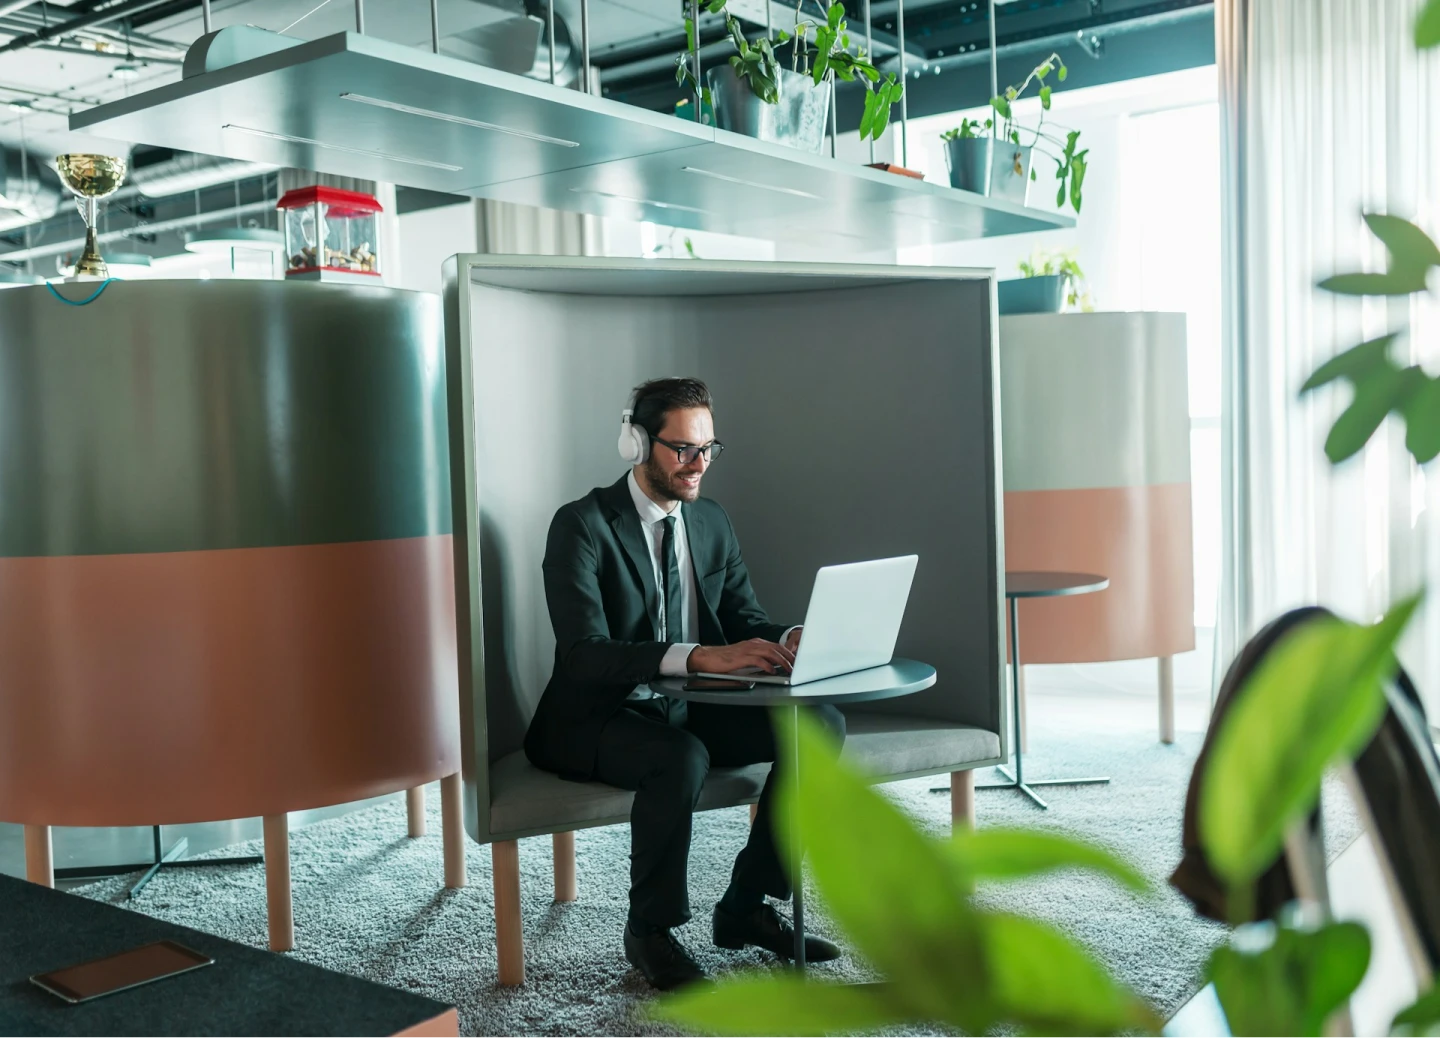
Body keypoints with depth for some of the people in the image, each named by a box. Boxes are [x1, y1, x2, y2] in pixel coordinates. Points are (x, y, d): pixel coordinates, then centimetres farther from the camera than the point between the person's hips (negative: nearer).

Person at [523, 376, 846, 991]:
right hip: (594, 721, -7)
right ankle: (650, 931, -12)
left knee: (821, 725, -12)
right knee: (681, 757, -37)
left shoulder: (713, 524, 9)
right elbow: (584, 653, -25)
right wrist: (700, 656, -39)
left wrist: (784, 642, -18)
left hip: (687, 710, 7)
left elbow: (744, 618, 8)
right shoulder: (583, 526, -14)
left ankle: (746, 907, 1)